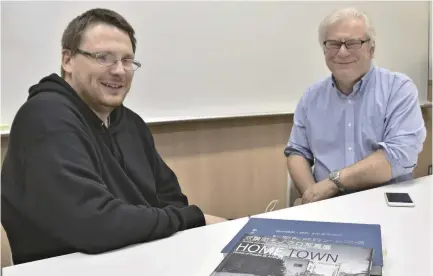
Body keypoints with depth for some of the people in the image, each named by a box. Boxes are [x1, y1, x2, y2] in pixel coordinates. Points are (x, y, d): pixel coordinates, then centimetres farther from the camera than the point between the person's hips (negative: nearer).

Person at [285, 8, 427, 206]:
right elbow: (297, 152, 8)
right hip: (326, 204, 1)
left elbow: (402, 153, -14)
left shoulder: (399, 88, -2)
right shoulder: (312, 96, 9)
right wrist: (312, 193, -11)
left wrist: (333, 181, -18)